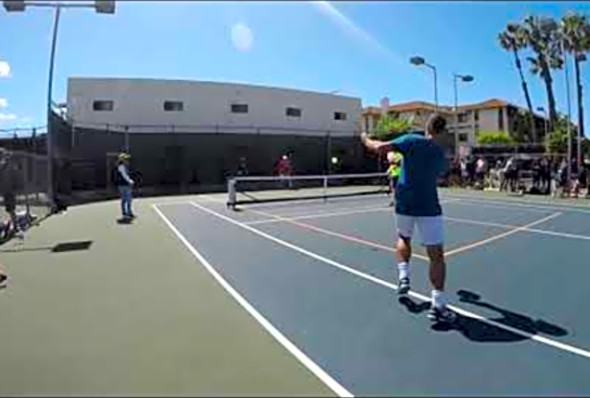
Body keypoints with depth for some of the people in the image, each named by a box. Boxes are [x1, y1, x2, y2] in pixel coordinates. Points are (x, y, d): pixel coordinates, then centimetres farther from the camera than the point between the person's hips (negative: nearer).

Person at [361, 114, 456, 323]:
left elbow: (379, 147, -11)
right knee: (436, 255, 4)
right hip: (428, 207, 0)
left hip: (404, 204, 1)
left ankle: (403, 277, 17)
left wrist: (366, 139, 9)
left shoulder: (412, 140, -4)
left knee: (403, 238, 30)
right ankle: (438, 305, 1)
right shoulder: (441, 156, 6)